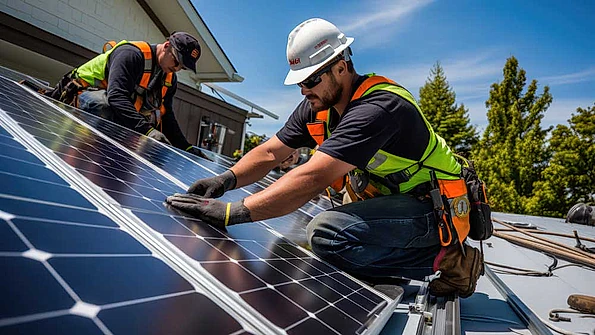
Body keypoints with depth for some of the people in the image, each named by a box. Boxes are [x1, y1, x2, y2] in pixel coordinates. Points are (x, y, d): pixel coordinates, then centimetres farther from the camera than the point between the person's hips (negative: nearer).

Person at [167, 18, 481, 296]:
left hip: (434, 208, -9)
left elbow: (314, 177, -38)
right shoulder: (317, 106, 0)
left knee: (326, 233, -28)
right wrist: (227, 179, -17)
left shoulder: (378, 107, -27)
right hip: (389, 201, 9)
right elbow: (270, 152, 0)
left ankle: (445, 258, -9)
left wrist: (233, 212, -39)